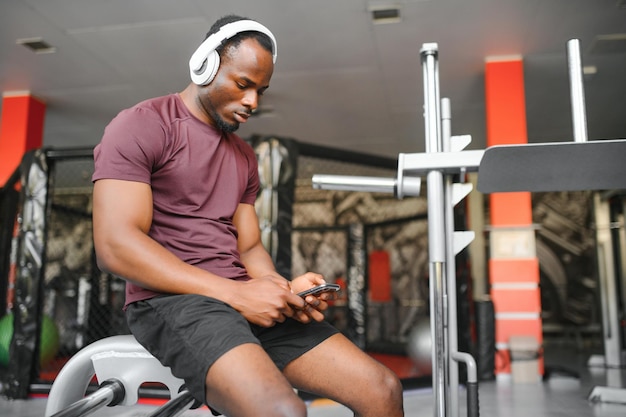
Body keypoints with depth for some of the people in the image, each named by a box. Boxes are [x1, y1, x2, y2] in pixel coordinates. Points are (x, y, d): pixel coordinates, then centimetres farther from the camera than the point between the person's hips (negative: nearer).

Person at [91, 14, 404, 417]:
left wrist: (285, 289, -7)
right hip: (172, 300, -6)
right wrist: (235, 293, -19)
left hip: (244, 300, 7)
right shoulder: (140, 127, -2)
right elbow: (114, 246, -13)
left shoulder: (244, 156, 20)